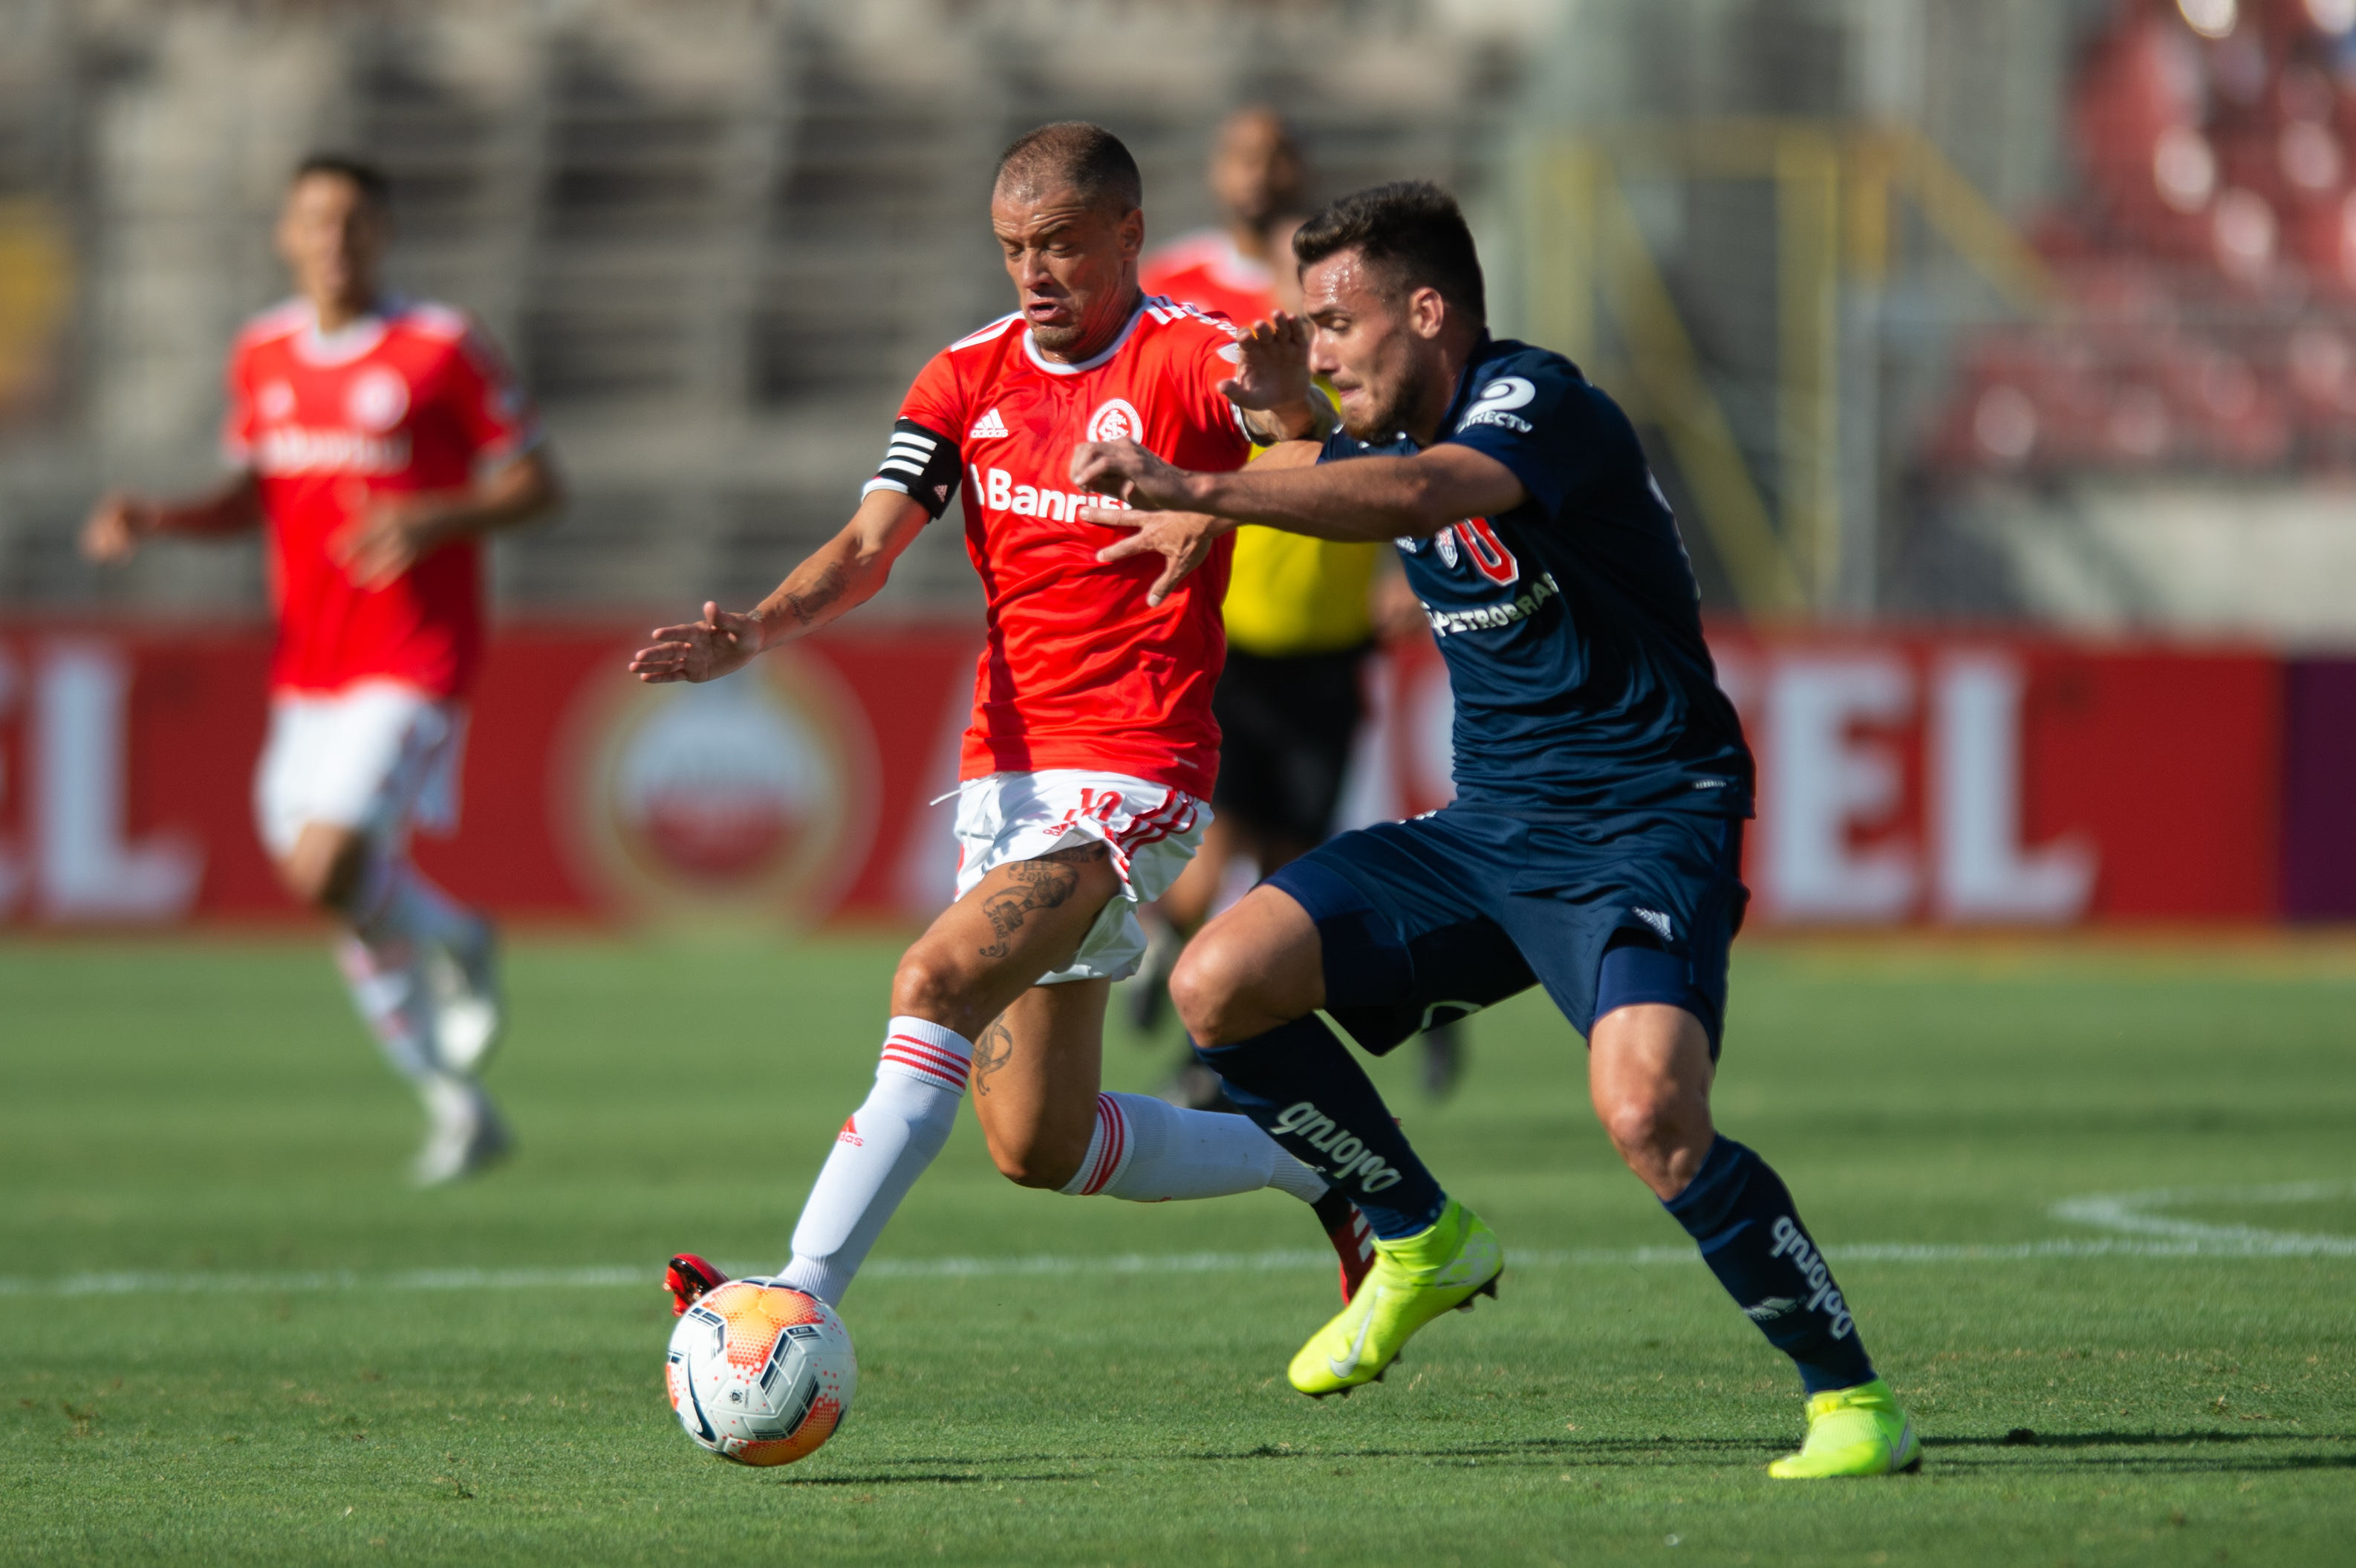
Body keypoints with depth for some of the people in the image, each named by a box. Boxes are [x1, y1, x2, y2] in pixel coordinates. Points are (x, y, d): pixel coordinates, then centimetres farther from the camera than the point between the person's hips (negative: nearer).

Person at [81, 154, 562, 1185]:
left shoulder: (442, 348, -7)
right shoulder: (262, 355, 9)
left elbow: (536, 483, -4)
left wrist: (435, 519, -21)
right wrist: (156, 520, 2)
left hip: (412, 664, -6)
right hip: (306, 666, 6)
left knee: (327, 873, -22)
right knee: (350, 904, 6)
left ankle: (457, 944, 9)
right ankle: (455, 1105, 22)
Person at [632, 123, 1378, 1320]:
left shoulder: (1189, 359, -8)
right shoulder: (969, 378, 8)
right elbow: (869, 547, -2)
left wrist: (1290, 405, -50)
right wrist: (751, 632, -21)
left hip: (1130, 782, -7)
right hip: (1008, 774, 7)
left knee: (937, 980, -28)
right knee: (1040, 1150, 8)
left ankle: (803, 1304, -32)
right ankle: (1325, 1168, 29)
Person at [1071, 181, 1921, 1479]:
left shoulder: (1539, 406, -17)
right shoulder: (1395, 432, 10)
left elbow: (1416, 495, -40)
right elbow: (1320, 475, 37)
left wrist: (1202, 492, -47)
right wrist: (1205, 515, 21)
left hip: (1645, 826, -8)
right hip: (1486, 833, 8)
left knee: (1648, 1112, -31)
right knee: (1221, 983, -4)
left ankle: (1851, 1399, -15)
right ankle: (1422, 1241, 16)